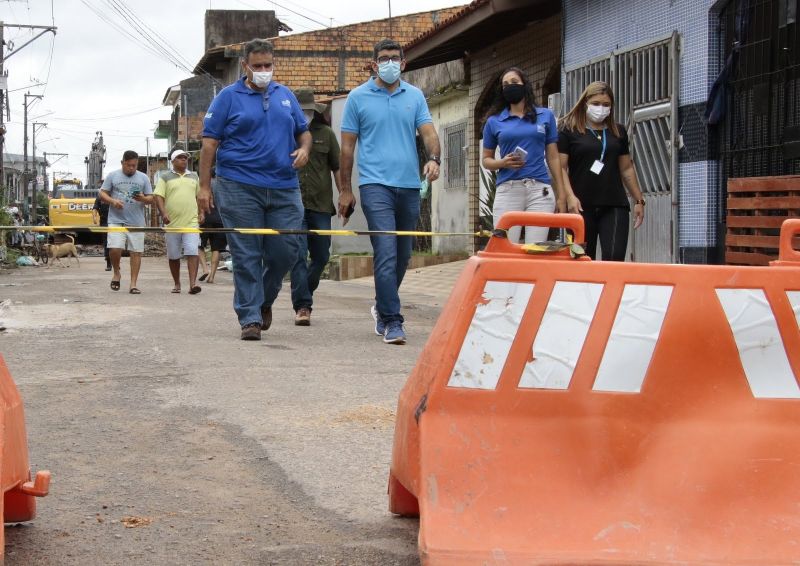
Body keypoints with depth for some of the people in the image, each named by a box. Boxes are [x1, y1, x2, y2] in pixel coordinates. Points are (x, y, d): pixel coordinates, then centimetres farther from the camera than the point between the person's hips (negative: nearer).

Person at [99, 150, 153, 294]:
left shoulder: (143, 178, 11)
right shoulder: (113, 176, 8)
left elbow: (151, 198, 9)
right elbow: (102, 194, 7)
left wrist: (143, 199, -13)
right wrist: (112, 201, -12)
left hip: (136, 221, 1)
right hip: (116, 220, -1)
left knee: (136, 252, -1)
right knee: (114, 248, -14)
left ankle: (133, 284, 4)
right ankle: (116, 273, 13)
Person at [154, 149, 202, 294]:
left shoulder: (193, 176, 16)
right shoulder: (165, 178, 6)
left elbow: (199, 197, 21)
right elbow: (158, 197, -3)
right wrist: (163, 213, -18)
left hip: (191, 222, 1)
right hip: (172, 223, -1)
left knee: (192, 252, -14)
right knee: (173, 256, 7)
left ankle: (193, 283, -21)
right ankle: (176, 284, 19)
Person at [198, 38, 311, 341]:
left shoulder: (285, 95, 15)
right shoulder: (228, 97, 3)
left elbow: (303, 131, 24)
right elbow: (209, 143, 0)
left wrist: (304, 149, 0)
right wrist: (204, 186, -6)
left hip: (284, 189, 4)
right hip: (240, 188, -4)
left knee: (286, 251, 2)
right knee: (246, 256, -2)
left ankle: (265, 299, 27)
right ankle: (250, 318, 4)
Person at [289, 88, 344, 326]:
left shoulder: (325, 134, 9)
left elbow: (337, 168, 12)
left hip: (321, 206, 3)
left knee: (321, 257, 8)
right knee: (298, 255, -10)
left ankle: (303, 294, 30)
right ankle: (302, 306, -9)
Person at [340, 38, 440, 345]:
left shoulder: (415, 96, 12)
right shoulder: (358, 97, 4)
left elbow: (428, 131, 4)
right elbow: (347, 145, 6)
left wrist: (433, 158, -18)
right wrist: (345, 190, 4)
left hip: (409, 185, 4)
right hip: (376, 184, -4)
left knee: (403, 254, 12)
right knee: (386, 253, -14)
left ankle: (383, 306, 32)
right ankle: (392, 321, -14)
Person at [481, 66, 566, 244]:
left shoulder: (545, 116, 13)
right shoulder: (494, 122, 12)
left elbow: (553, 157, 13)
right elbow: (486, 160, 17)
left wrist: (561, 194, 8)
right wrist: (503, 163, -6)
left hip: (540, 190, 0)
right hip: (507, 190, 0)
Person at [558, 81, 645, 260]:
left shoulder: (618, 131, 15)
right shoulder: (569, 130, 2)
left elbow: (626, 169, 20)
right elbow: (560, 167, -3)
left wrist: (639, 200, 17)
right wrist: (570, 196, -16)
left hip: (614, 205, 3)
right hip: (582, 206, -2)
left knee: (614, 259, -11)